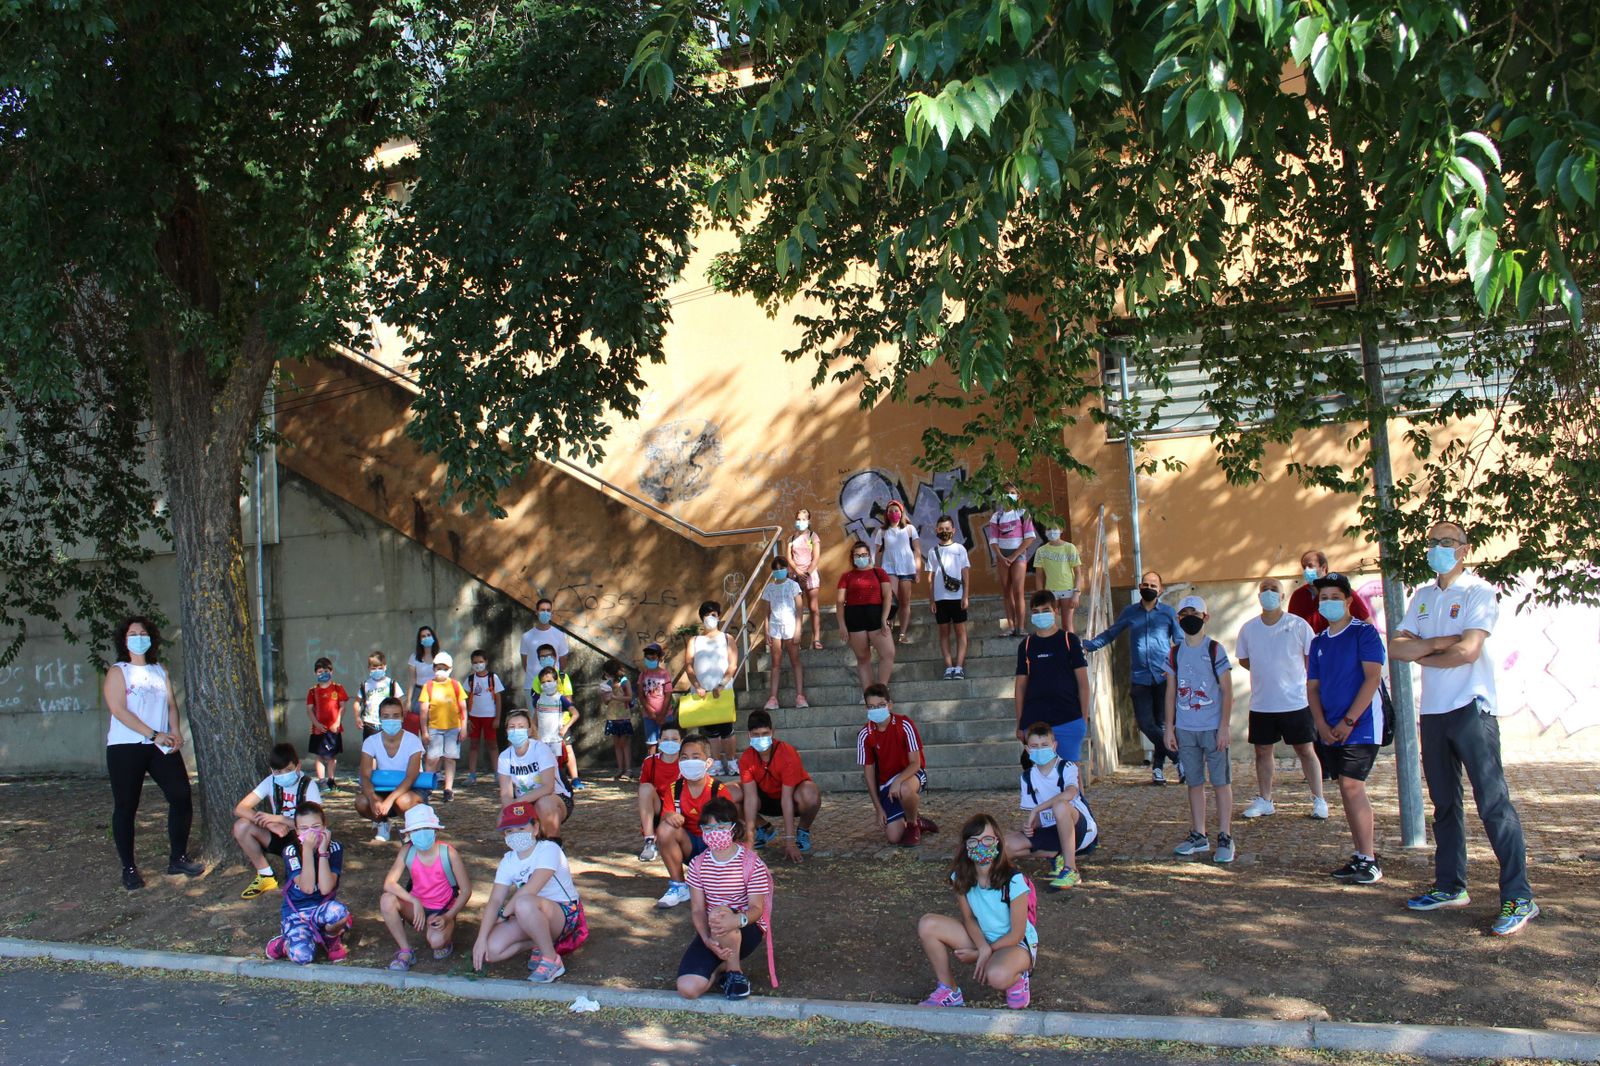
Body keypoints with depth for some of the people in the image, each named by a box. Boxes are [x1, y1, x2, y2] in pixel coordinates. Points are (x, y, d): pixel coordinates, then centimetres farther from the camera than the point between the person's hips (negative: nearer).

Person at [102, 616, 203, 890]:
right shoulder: (118, 672, 0)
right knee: (126, 806, 0)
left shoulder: (160, 671, 15)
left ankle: (178, 858, 11)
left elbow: (171, 704, 10)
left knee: (182, 796, -2)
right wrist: (154, 735, -16)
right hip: (126, 747, -4)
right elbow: (119, 710, -11)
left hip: (162, 745, 4)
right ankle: (129, 868, 9)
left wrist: (176, 733, -9)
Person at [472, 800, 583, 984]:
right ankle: (541, 944, 6)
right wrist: (481, 938, -18)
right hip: (532, 918, 6)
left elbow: (531, 890, -27)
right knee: (491, 950, -18)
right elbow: (495, 900, -7)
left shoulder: (549, 849, -15)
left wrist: (503, 914, -17)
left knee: (524, 904, -39)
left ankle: (552, 960, -19)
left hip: (565, 914, -6)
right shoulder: (508, 861, 5)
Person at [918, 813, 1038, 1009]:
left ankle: (1017, 977, -1)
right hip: (980, 939, 5)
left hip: (1016, 944, -5)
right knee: (927, 925, -16)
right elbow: (968, 918, -1)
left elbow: (1016, 934, -18)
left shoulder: (1013, 881, -26)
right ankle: (948, 991, -3)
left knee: (997, 976, -40)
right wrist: (983, 948, -21)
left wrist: (978, 954, -15)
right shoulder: (961, 878, -11)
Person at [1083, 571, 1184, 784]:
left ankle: (1158, 766, 11)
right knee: (1146, 723, -8)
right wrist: (1087, 645, 8)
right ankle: (1178, 758, 4)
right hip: (1140, 677, 1)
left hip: (1164, 677, -1)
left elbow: (1181, 642, 8)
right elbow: (1109, 634, 20)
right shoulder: (1129, 613, 12)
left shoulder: (1169, 613, 8)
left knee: (1163, 723, -1)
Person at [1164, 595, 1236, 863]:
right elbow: (1171, 693, 12)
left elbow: (1227, 691, -4)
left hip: (1213, 728, -4)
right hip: (1185, 729, 4)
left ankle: (1224, 838, 3)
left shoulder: (1215, 650, -3)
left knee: (1221, 781, -1)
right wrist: (1169, 727, 7)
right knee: (1194, 783, 9)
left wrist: (1224, 727, -10)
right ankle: (1199, 836, 16)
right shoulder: (1175, 654, 8)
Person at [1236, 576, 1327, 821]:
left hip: (1296, 702, -3)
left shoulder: (1298, 625, -6)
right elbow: (1244, 659, 14)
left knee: (1306, 750, 3)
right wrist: (1268, 673, 4)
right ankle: (1264, 800, 22)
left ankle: (1319, 799, 12)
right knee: (1262, 751, 10)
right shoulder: (1248, 629, 3)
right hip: (1261, 704, 3)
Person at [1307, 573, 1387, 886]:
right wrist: (1322, 725, -3)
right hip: (1330, 729, 7)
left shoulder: (1364, 633, -6)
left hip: (1360, 726, -6)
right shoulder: (1318, 642, 13)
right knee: (1347, 790, 9)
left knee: (1352, 786, -13)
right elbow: (1312, 686, 13)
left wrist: (1348, 721, -16)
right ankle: (1362, 855, 16)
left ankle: (1370, 862, -7)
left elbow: (1373, 678, -14)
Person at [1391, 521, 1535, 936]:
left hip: (1471, 710, -7)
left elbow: (1468, 651, -18)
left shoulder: (1479, 592, -6)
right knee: (1444, 803, 13)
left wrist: (1422, 654, -3)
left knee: (1493, 803, -10)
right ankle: (1450, 887, 22)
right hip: (1433, 712, 7)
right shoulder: (1423, 597, 15)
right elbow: (1395, 648, 4)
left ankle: (1519, 898, -8)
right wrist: (1440, 643, -11)